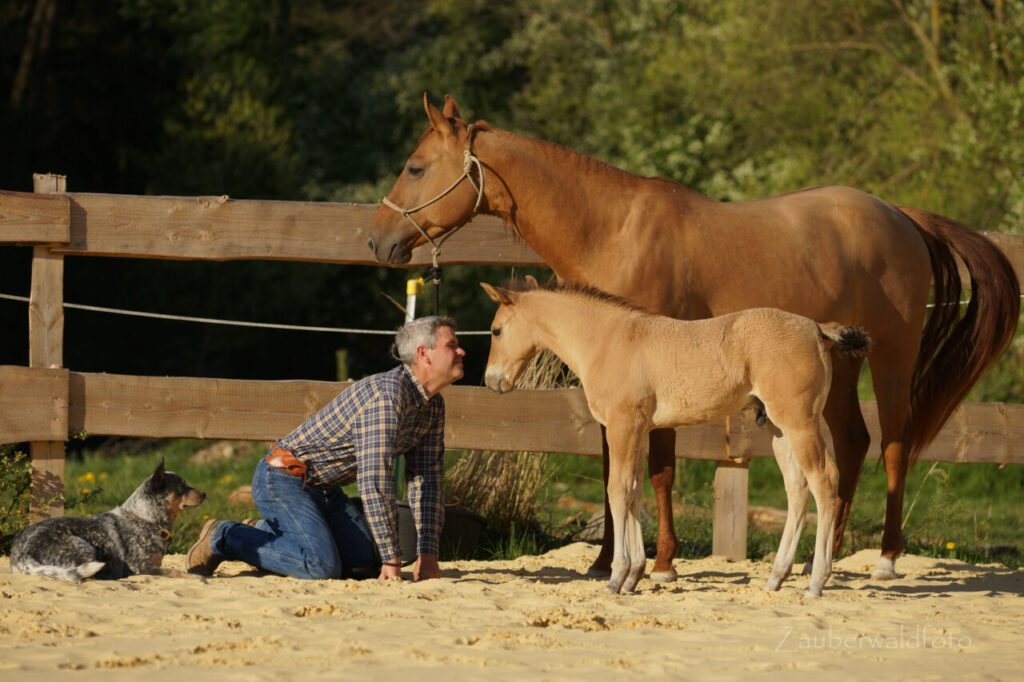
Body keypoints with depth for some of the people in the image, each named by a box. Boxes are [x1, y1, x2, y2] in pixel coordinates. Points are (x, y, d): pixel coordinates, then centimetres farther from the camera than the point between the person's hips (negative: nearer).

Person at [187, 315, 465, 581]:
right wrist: (391, 559, -29)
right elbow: (374, 481, -32)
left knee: (366, 565, -1)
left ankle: (265, 534, 17)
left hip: (325, 489, 10)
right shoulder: (386, 394, -27)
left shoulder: (434, 406, 4)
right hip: (284, 478, -10)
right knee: (322, 566, -26)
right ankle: (223, 537, -6)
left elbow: (425, 480, 7)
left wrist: (428, 555, -3)